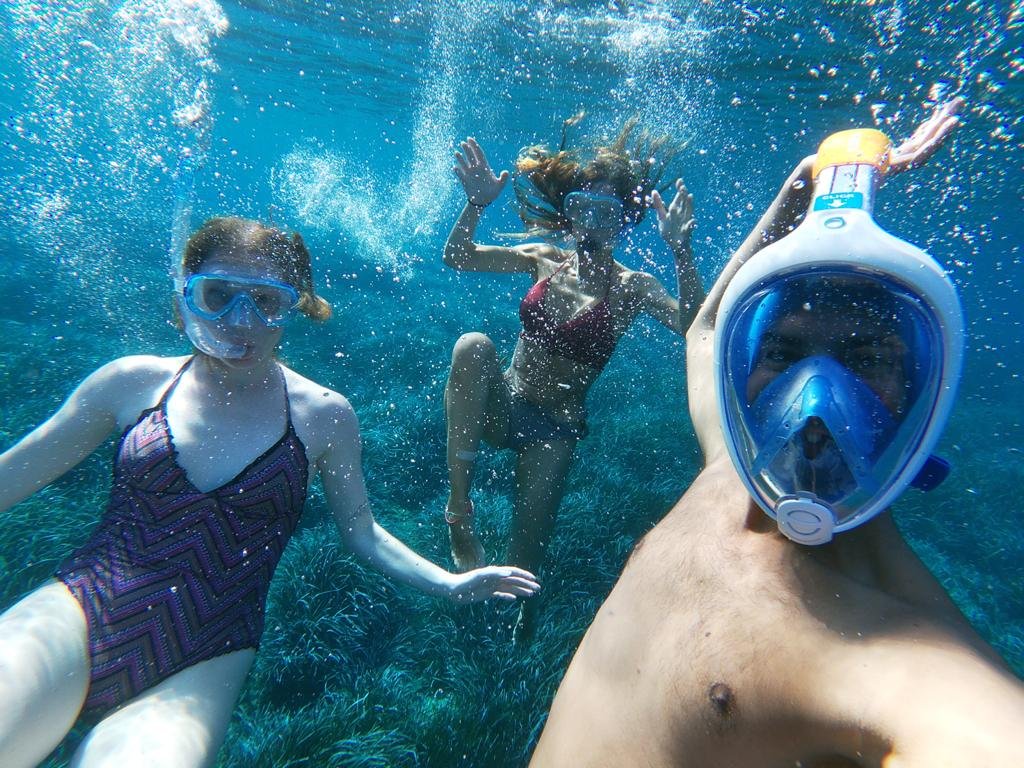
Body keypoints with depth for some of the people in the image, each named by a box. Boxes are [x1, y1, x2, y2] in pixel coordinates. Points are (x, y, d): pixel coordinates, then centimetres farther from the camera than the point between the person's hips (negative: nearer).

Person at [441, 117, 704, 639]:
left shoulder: (631, 288, -8)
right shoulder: (546, 259, 2)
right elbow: (458, 257, -2)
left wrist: (680, 251, -38)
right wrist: (476, 204, -19)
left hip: (554, 430, -2)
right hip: (502, 407, 3)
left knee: (525, 563, -1)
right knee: (473, 345, -31)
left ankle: (517, 617, 41)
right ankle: (459, 508, -25)